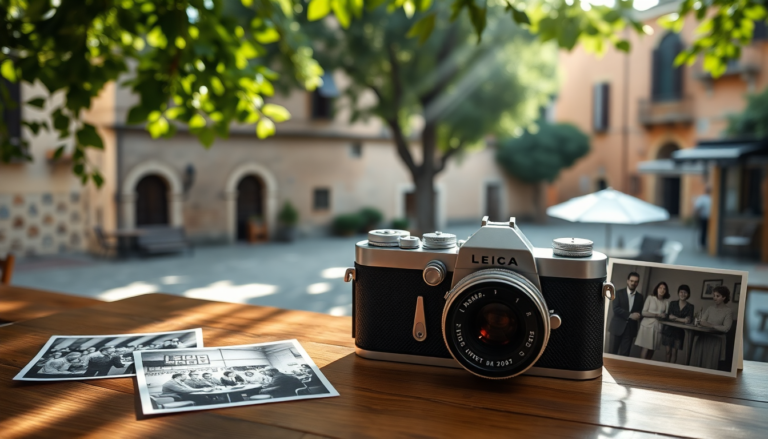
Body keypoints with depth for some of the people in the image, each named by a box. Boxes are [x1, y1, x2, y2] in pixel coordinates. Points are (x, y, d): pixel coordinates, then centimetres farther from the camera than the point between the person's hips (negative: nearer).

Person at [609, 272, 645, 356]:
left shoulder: (639, 297, 11)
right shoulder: (619, 293, 1)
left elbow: (640, 312, 11)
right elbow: (616, 309, -10)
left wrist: (638, 315, -12)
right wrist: (630, 315, -19)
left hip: (630, 328, 2)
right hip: (617, 327, -2)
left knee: (625, 353, 1)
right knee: (613, 351, 1)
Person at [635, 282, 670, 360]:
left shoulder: (666, 301, 7)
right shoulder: (650, 298, 1)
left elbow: (666, 315, 10)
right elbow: (643, 312, -4)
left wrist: (664, 316, -11)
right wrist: (657, 315, -10)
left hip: (658, 327, 3)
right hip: (647, 325, -3)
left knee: (652, 350, 3)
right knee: (645, 349, -9)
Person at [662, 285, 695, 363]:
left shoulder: (690, 306, 3)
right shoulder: (672, 303, 5)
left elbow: (689, 320, -8)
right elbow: (669, 316, -8)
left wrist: (675, 318, -21)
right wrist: (682, 320, -19)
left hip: (679, 332, -1)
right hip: (669, 330, 1)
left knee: (674, 351, -3)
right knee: (668, 351, 2)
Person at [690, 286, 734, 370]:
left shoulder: (728, 311, -1)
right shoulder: (710, 308, 12)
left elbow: (726, 328, -10)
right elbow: (702, 322, 5)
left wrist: (711, 326, -15)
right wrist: (702, 323, -17)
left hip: (717, 340, -4)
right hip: (703, 338, 4)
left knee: (710, 364, -5)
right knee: (697, 362, 0)